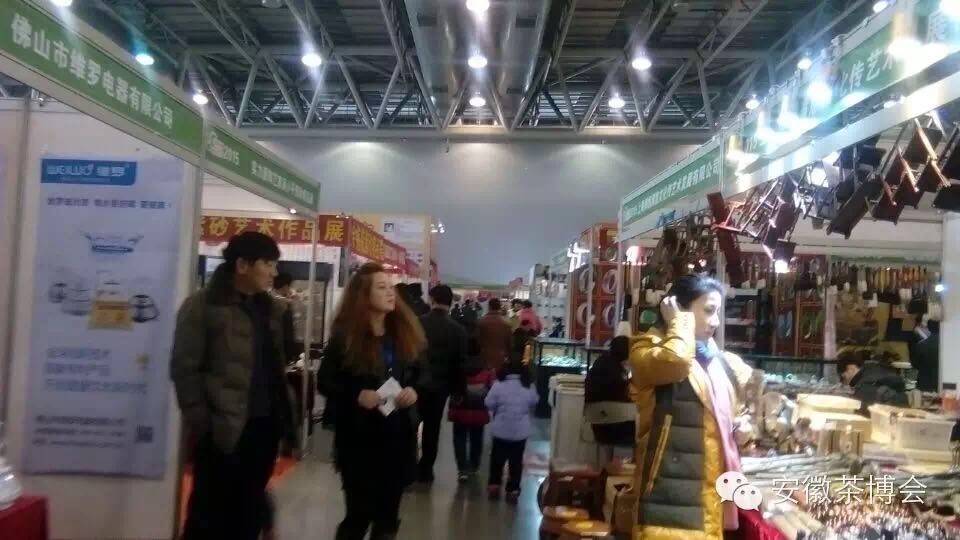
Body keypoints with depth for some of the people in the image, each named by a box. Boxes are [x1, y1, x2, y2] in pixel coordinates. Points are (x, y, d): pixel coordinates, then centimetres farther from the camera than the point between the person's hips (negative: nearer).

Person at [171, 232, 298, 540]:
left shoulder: (271, 309, 13)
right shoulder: (202, 306, -6)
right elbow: (185, 369, -9)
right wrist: (200, 423, -12)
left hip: (265, 426, 6)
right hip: (223, 431, -5)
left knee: (248, 513, 16)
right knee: (209, 514, 7)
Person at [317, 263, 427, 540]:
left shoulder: (405, 331, 3)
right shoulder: (345, 336, -8)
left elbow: (420, 371, 13)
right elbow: (325, 382, -5)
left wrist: (414, 389, -8)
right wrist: (356, 395, -21)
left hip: (399, 433, 4)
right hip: (360, 436, -4)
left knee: (388, 511, 14)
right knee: (359, 511, 3)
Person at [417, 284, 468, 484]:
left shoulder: (418, 323, -8)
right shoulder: (458, 330, -5)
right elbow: (460, 362, -2)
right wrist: (457, 389, 6)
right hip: (440, 385, 1)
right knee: (432, 428, 11)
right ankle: (425, 470, 17)